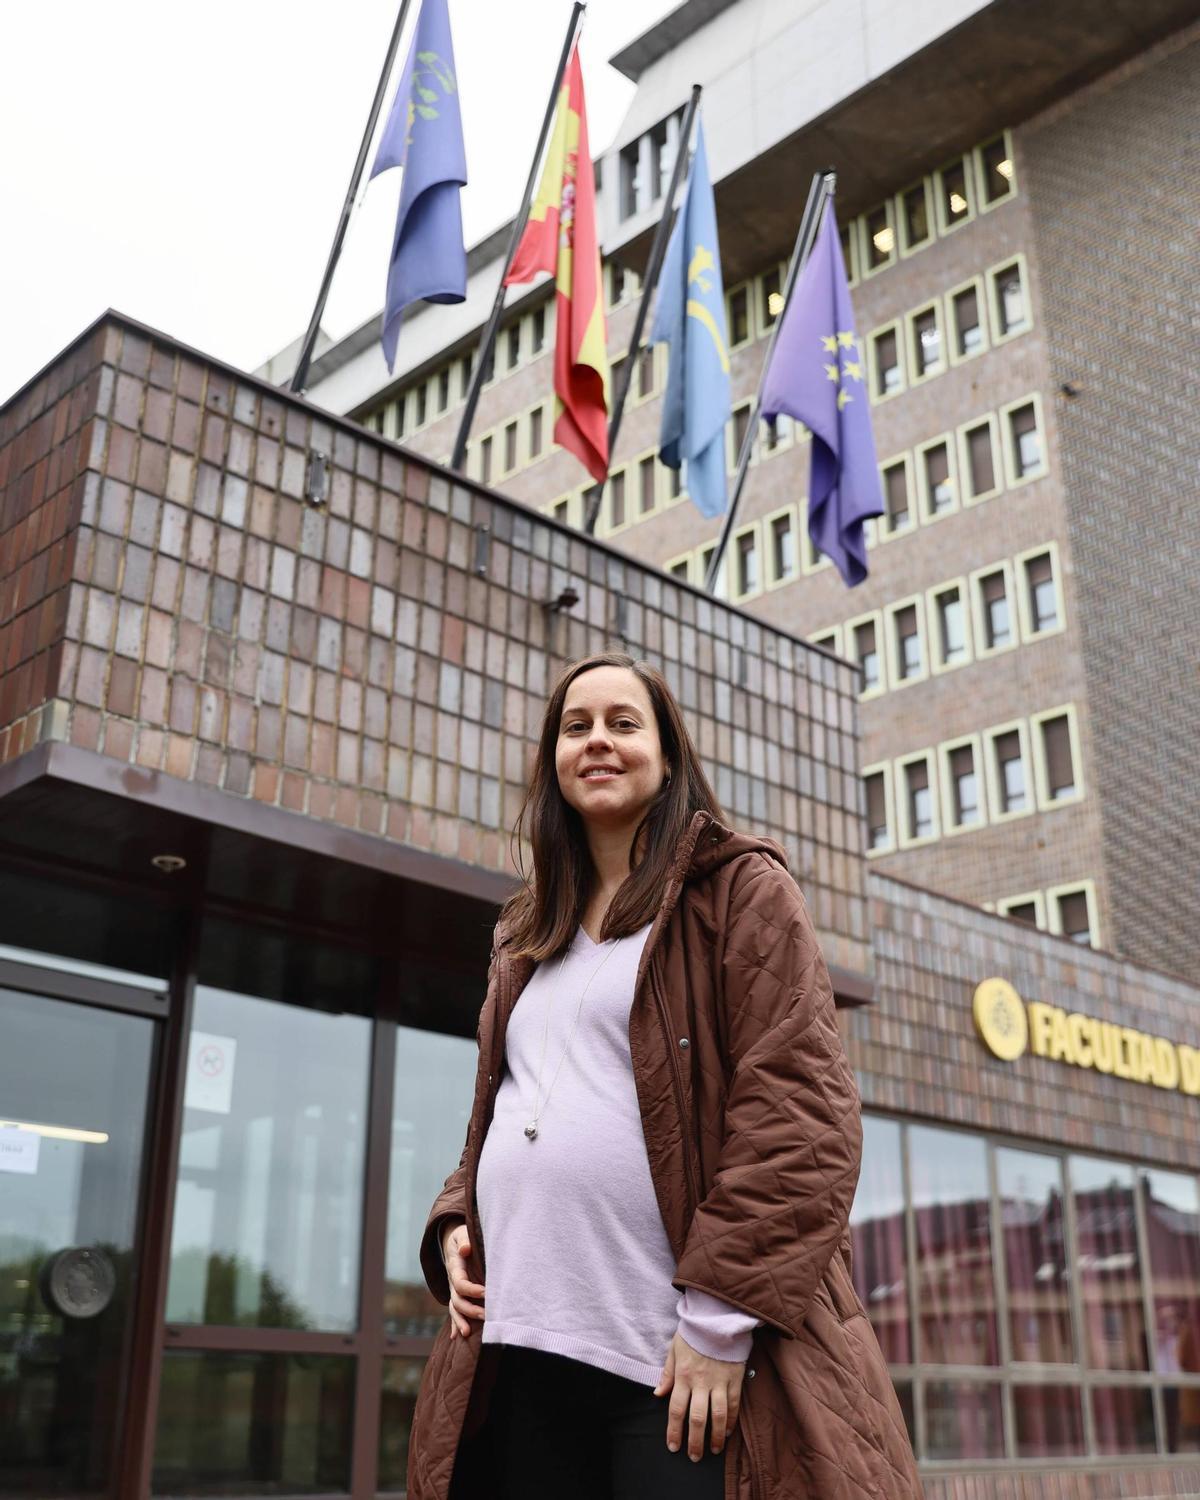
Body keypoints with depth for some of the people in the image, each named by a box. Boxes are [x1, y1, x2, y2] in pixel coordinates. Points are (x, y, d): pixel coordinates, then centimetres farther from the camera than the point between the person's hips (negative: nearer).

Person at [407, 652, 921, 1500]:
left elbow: (801, 1111, -9)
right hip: (522, 1356, 6)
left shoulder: (741, 891, 1)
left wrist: (719, 1318, -16)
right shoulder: (527, 939, 20)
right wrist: (456, 1224, 7)